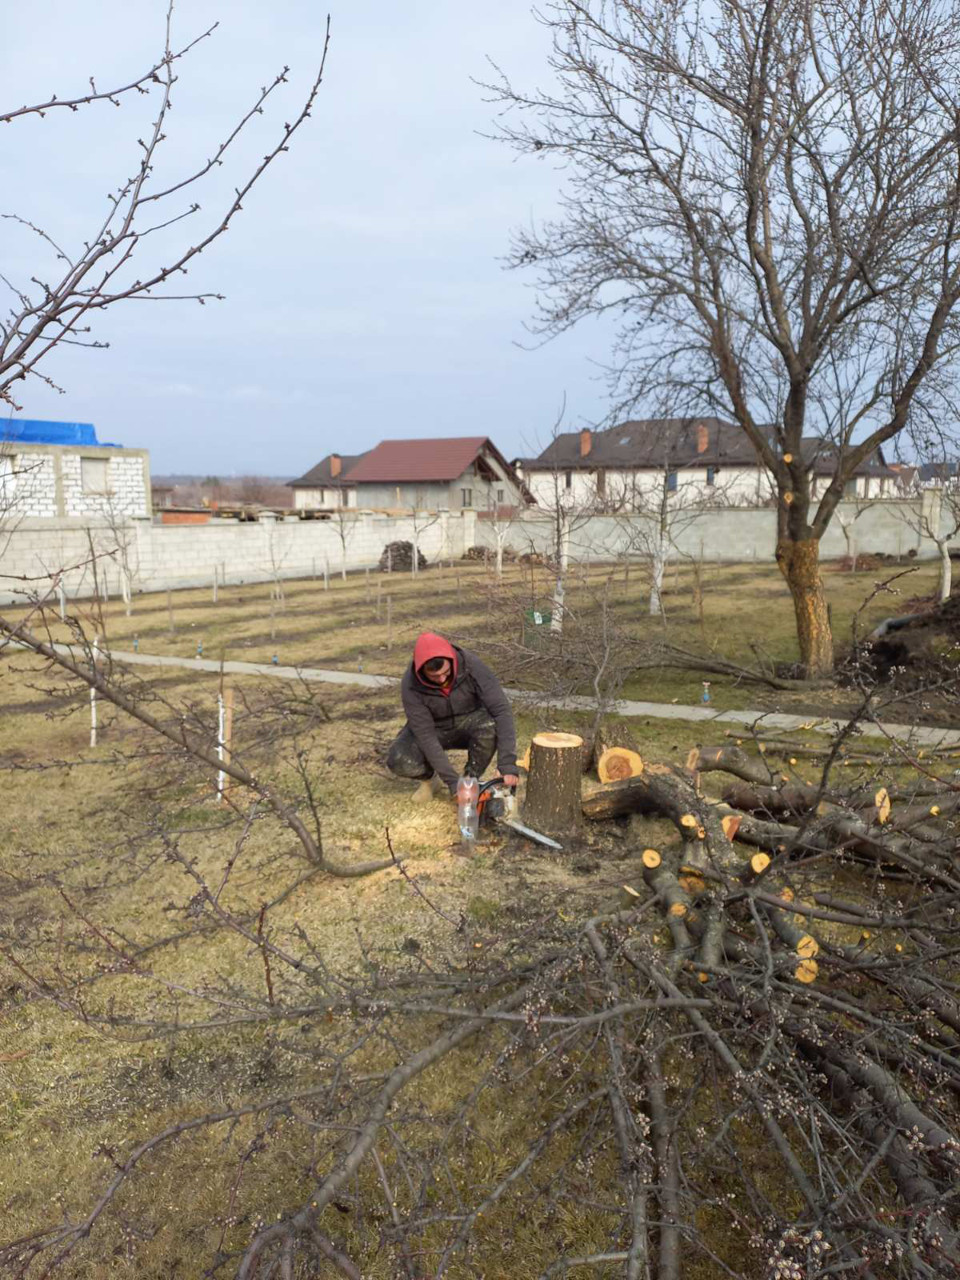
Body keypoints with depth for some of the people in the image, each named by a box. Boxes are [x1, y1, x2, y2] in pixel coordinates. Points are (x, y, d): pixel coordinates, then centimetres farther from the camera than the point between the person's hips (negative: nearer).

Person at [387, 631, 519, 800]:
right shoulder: (411, 685, -28)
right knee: (399, 761, -30)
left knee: (491, 724, -35)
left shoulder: (471, 665, -30)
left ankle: (471, 780, -9)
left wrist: (508, 765, -42)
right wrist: (452, 782, -32)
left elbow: (501, 710, -33)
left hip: (468, 723, 1)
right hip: (434, 728, 0)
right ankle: (430, 775, 6)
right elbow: (425, 735, -27)